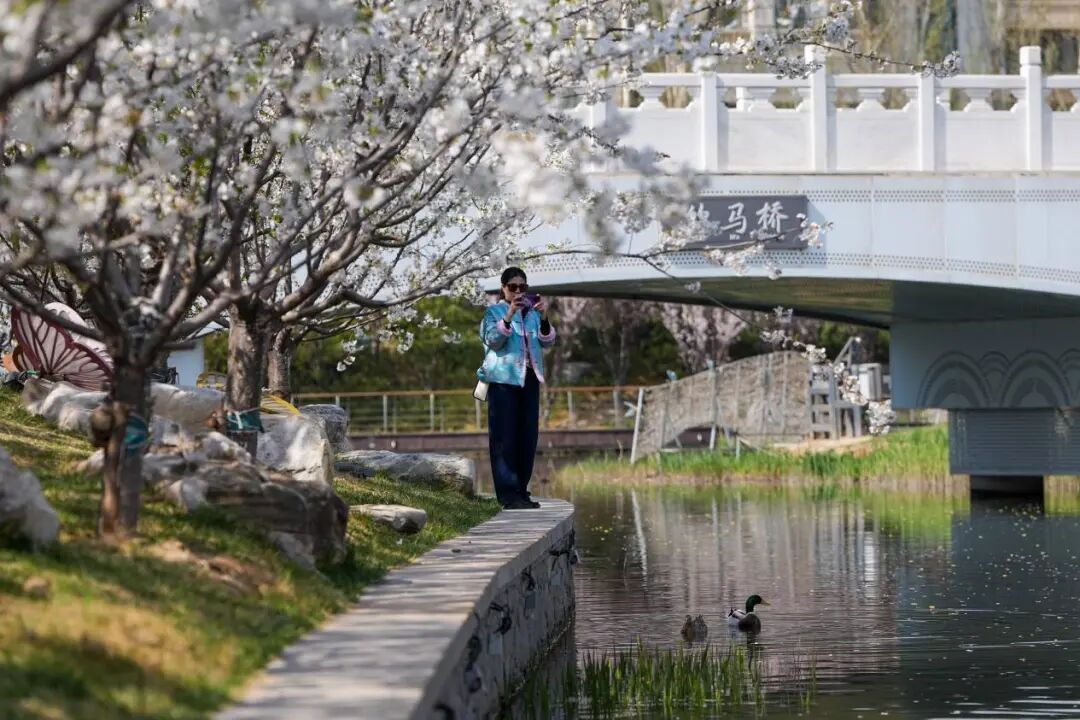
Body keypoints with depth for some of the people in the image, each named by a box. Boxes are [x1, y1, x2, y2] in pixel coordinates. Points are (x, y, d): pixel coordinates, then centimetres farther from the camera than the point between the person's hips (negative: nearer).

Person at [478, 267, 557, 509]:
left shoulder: (532, 312, 14)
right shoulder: (494, 312, 2)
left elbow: (547, 342, 4)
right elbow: (494, 340, -14)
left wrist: (544, 318, -14)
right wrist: (509, 315, -27)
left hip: (529, 380, 5)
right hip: (504, 380, -5)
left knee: (528, 437, 5)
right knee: (505, 437, -8)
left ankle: (521, 491, 12)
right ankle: (509, 494, -10)